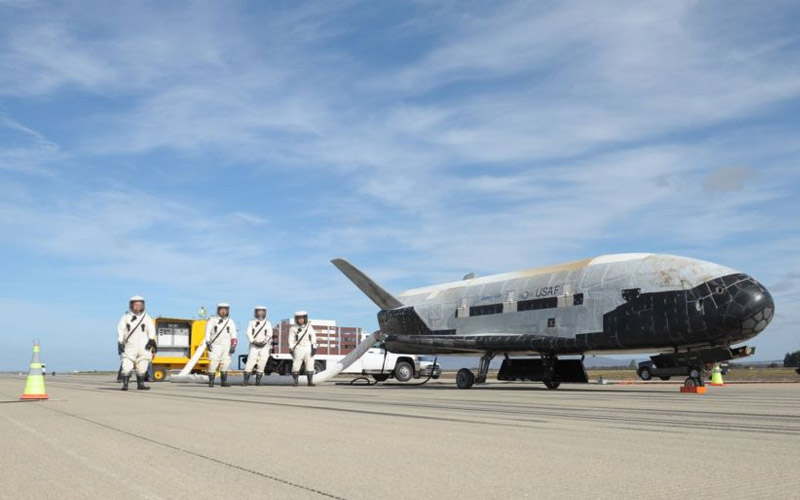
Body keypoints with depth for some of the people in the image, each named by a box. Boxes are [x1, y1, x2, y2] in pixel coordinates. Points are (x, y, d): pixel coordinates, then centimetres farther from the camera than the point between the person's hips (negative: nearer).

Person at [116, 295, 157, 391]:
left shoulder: (147, 318, 9)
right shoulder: (126, 317, 7)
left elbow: (151, 330, -2)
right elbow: (120, 331, 2)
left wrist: (151, 340, -18)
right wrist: (120, 343, -8)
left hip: (143, 347, 2)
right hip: (129, 346, -2)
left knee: (142, 367, 5)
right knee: (127, 366, -10)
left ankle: (140, 384, 16)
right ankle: (125, 384, -3)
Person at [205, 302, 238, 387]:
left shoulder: (230, 322, 7)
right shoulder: (212, 320, 1)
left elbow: (233, 335, 2)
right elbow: (208, 332, -6)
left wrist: (233, 346, -8)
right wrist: (208, 343, -19)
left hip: (226, 347, 3)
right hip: (215, 346, -3)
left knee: (225, 364, 4)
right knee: (213, 364, -9)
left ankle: (224, 382, 12)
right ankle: (211, 382, 0)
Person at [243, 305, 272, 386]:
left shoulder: (268, 323, 7)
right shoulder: (252, 322, 6)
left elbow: (269, 334, -2)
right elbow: (249, 333, -2)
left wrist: (264, 342, -18)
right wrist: (254, 342, -17)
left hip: (264, 346, 1)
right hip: (254, 346, -1)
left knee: (262, 364, -3)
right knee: (250, 362, -11)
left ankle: (258, 380, 6)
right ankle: (245, 381, -11)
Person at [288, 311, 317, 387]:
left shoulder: (309, 327, 8)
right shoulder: (293, 328, 2)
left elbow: (313, 338, 6)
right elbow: (291, 340, -1)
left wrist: (314, 348, -4)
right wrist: (291, 350, -9)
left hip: (308, 349, 2)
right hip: (298, 349, -2)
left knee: (310, 365, -2)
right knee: (296, 366, -5)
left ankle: (310, 381, 4)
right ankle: (295, 382, 5)